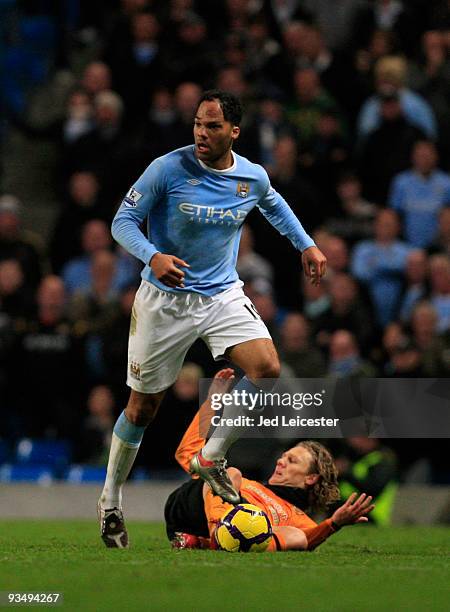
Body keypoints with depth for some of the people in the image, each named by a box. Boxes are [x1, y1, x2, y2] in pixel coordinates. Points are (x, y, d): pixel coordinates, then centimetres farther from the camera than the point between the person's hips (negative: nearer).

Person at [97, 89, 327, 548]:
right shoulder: (168, 169, -17)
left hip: (223, 295, 3)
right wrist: (152, 256, -30)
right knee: (143, 406, 3)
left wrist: (306, 244, 19)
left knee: (267, 370, -19)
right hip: (165, 299, -3)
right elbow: (123, 221, -13)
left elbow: (273, 204, 22)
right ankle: (110, 500, 24)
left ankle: (211, 458, 2)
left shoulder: (253, 177, -3)